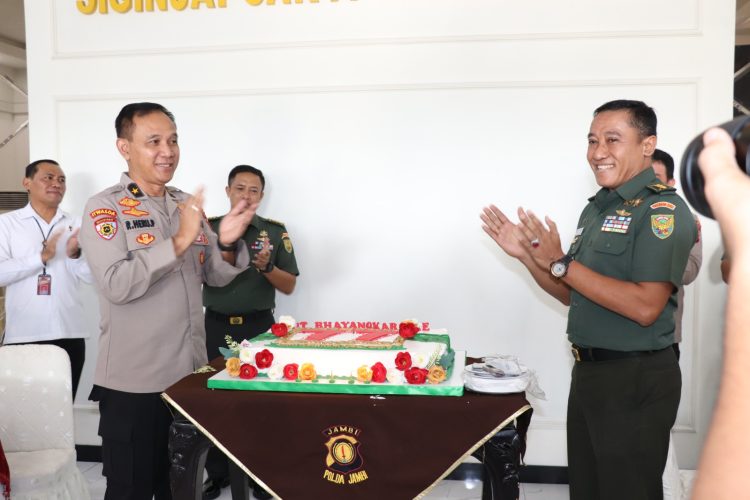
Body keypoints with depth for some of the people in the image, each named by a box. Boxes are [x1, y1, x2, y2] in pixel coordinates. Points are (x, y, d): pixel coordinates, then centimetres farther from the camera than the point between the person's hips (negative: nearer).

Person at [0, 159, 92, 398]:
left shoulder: (77, 225, 8)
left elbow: (91, 275, 4)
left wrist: (75, 255, -14)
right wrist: (41, 257, -20)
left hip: (70, 333, 2)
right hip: (23, 334, -2)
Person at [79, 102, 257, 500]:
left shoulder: (187, 204, 8)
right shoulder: (105, 208, -10)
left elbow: (215, 277, 8)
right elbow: (116, 284, -23)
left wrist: (227, 243, -11)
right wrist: (179, 241, -25)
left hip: (189, 373, 6)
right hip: (134, 380, -5)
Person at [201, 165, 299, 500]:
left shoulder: (275, 232, 2)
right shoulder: (209, 228, 5)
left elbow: (289, 286, 2)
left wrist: (266, 266, -16)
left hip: (259, 326, -1)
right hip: (217, 326, 1)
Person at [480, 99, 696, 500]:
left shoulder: (663, 209, -14)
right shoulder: (597, 209, 11)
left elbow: (645, 307, -25)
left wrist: (561, 263, -23)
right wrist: (526, 254, 1)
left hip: (635, 380, -8)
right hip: (588, 371, 8)